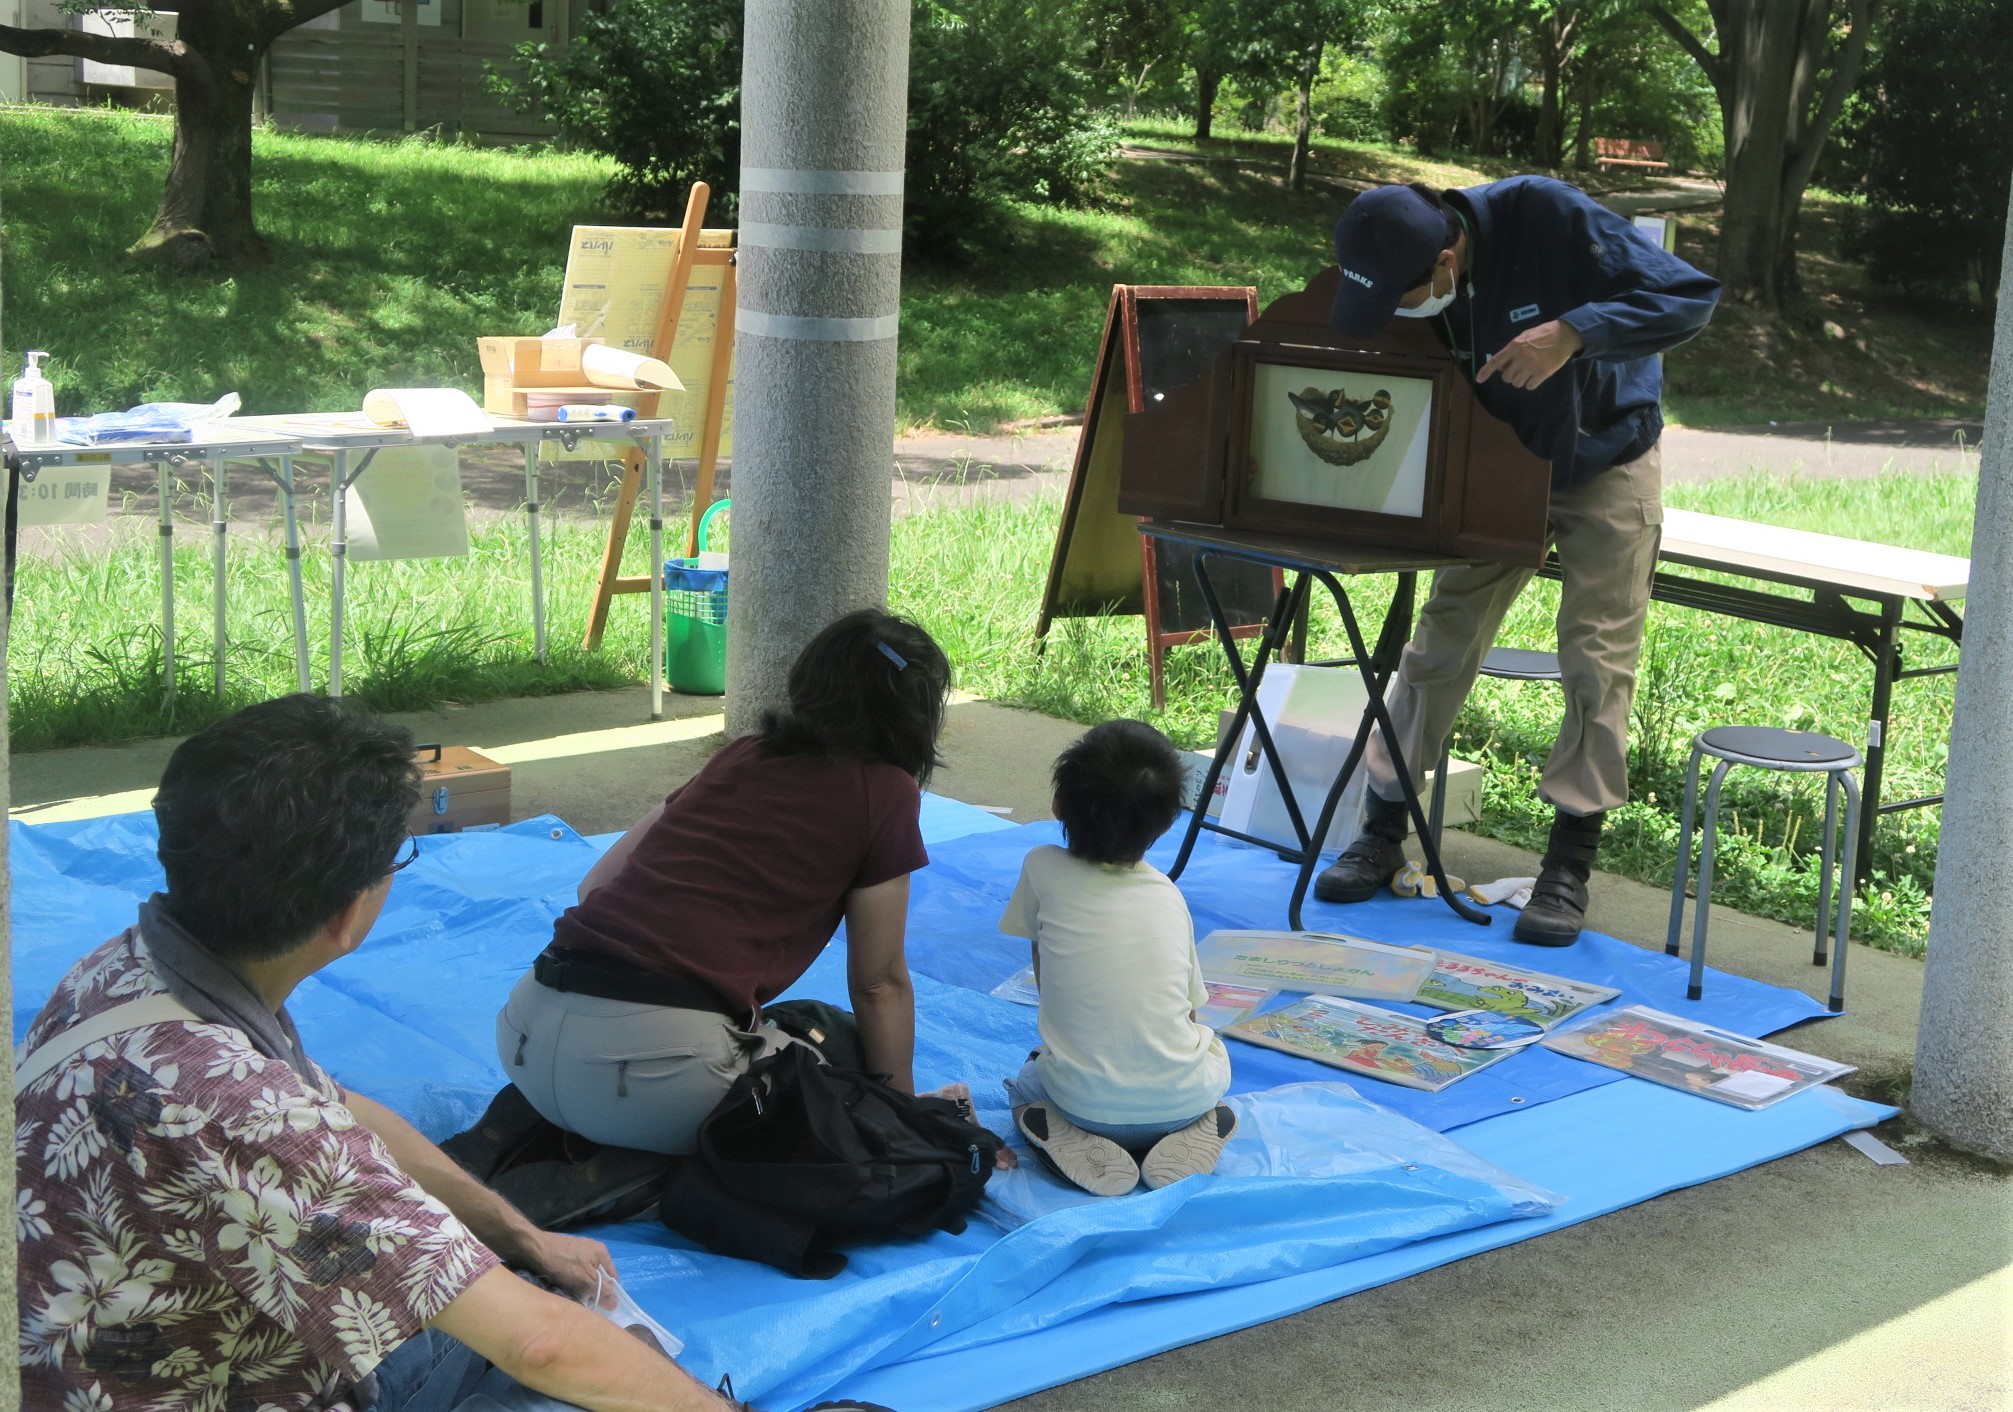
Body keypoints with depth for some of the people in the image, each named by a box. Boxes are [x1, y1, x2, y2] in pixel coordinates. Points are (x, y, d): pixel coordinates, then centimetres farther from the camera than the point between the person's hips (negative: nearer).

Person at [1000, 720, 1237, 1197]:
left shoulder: (1043, 869, -1)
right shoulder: (1169, 895, 6)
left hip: (1084, 1101, -1)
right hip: (1183, 1098, 1)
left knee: (1026, 1083, 33)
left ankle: (1073, 1142, 2)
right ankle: (1188, 1135, 6)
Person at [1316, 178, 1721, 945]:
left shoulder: (1547, 217, -31)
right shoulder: (1394, 282, -18)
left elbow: (1690, 296, -30)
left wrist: (1573, 332, -43)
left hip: (1604, 465, -3)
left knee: (1597, 663, -5)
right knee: (1438, 645, 3)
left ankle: (1569, 867, 2)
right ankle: (1381, 832, 15)